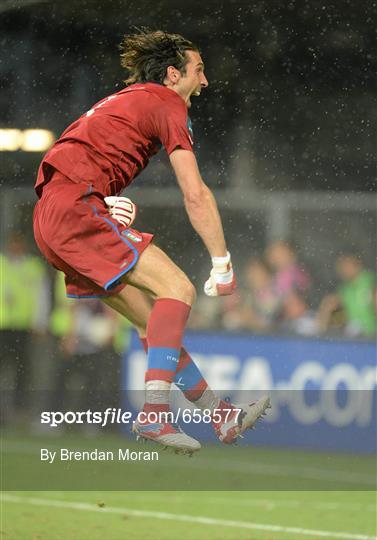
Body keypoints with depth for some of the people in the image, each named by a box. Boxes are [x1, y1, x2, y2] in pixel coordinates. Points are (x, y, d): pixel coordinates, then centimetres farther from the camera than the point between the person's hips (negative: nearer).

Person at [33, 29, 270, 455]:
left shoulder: (125, 100, 27)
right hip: (75, 207, -10)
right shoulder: (167, 103, 0)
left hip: (50, 219, 10)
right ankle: (153, 412, -29)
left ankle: (222, 418, 13)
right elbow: (195, 196, -7)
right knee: (177, 288, -16)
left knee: (154, 318, 10)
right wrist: (222, 263, -4)